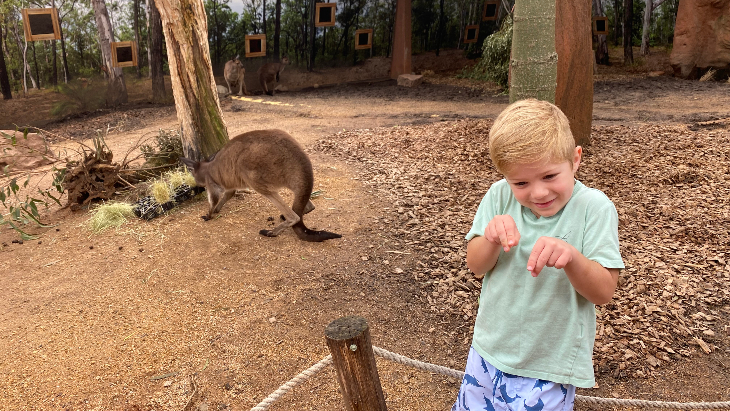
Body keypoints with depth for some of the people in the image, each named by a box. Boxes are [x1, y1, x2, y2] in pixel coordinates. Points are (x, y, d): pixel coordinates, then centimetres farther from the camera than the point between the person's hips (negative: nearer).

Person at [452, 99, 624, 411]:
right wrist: (491, 239, -29)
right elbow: (475, 266, -7)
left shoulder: (594, 208, -17)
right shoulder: (500, 196, -9)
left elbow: (604, 292, -18)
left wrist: (571, 257, -38)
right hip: (489, 349, 4)